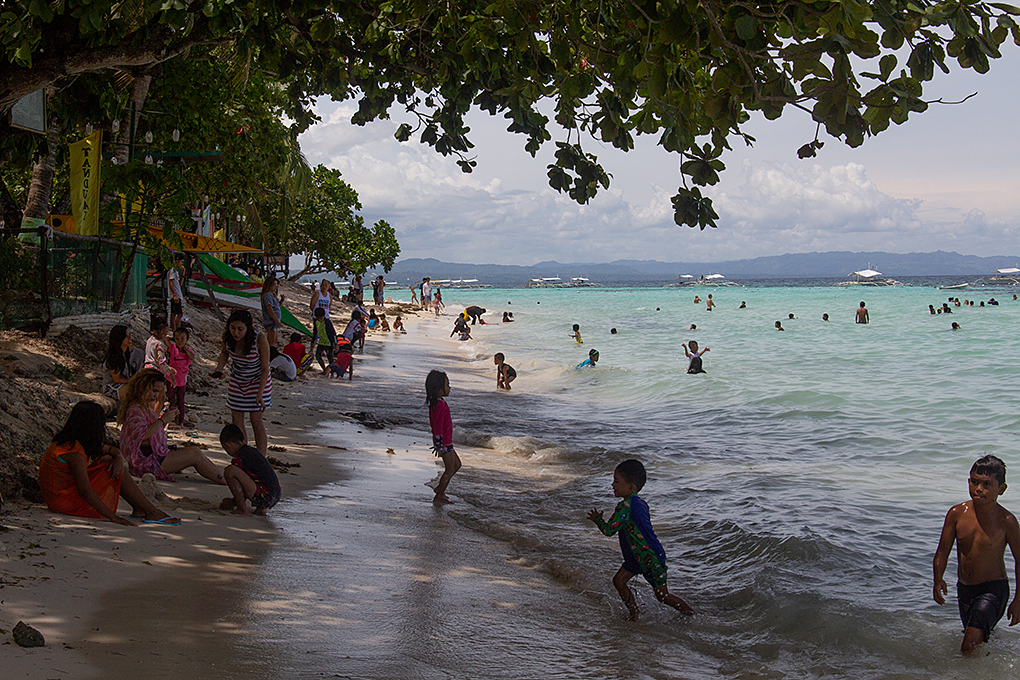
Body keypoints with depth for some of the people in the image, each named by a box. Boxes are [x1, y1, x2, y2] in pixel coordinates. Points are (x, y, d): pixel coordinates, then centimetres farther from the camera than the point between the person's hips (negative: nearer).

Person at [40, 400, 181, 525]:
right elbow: (85, 491, -31)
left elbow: (112, 450, 15)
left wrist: (119, 459, -10)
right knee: (117, 473, -12)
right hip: (64, 502, -10)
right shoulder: (74, 451, -25)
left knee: (109, 461, 9)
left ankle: (139, 509, 4)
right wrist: (113, 517, -29)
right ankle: (153, 513, -4)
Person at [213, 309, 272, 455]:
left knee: (256, 419, -7)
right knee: (236, 418, 4)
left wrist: (260, 393, -25)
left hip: (258, 381, -4)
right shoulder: (227, 335, -20)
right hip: (237, 381, 4)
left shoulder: (259, 339, -31)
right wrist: (219, 368, -13)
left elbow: (265, 368, -21)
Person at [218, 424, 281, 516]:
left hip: (263, 497, -10)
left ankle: (243, 510, -7)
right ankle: (260, 508, 19)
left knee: (230, 471, -15)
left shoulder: (238, 459, -5)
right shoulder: (254, 451, 22)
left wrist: (232, 502, 20)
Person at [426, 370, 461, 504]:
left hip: (446, 442, 10)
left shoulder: (435, 402, 10)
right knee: (450, 469, -2)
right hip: (444, 443, -10)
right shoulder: (440, 404, -23)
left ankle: (440, 488, 27)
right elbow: (438, 426, -25)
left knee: (457, 464, 20)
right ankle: (438, 497, 6)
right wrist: (439, 445, -24)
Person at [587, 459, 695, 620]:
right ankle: (633, 614, 19)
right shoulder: (640, 503, 3)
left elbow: (609, 530, -23)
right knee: (619, 581, 8)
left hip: (651, 558, -9)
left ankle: (695, 616, 15)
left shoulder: (625, 506, -26)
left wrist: (597, 519, -5)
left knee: (663, 596, 1)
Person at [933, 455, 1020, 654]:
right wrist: (938, 580, -19)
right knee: (981, 639, 26)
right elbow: (942, 552, -1)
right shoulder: (957, 513, -7)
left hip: (993, 589, -5)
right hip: (964, 590, 5)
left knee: (970, 645, -23)